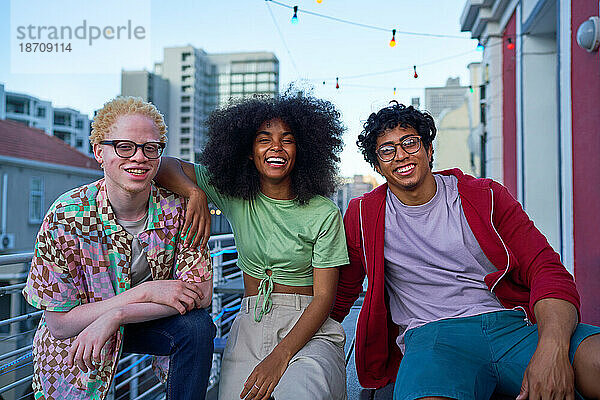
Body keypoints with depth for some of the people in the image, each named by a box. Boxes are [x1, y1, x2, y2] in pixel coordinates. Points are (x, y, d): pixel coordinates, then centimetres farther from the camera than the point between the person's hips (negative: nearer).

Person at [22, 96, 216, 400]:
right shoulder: (67, 216, -23)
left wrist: (114, 316, -31)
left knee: (196, 325, -25)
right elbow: (60, 324, -20)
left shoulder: (177, 207, -18)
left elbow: (200, 293, -21)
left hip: (149, 321, 0)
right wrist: (145, 292, -30)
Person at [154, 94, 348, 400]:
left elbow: (324, 297, -6)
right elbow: (166, 166, 2)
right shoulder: (233, 195, 3)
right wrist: (196, 194, -20)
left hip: (308, 330, -2)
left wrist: (279, 357, -18)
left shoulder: (324, 214, -4)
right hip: (249, 326, 3)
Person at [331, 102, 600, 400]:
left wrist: (553, 349, -19)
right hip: (431, 334, -1)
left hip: (512, 322, 2)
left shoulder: (486, 197, 9)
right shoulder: (363, 214, 10)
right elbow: (341, 294, 22)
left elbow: (548, 271, 0)